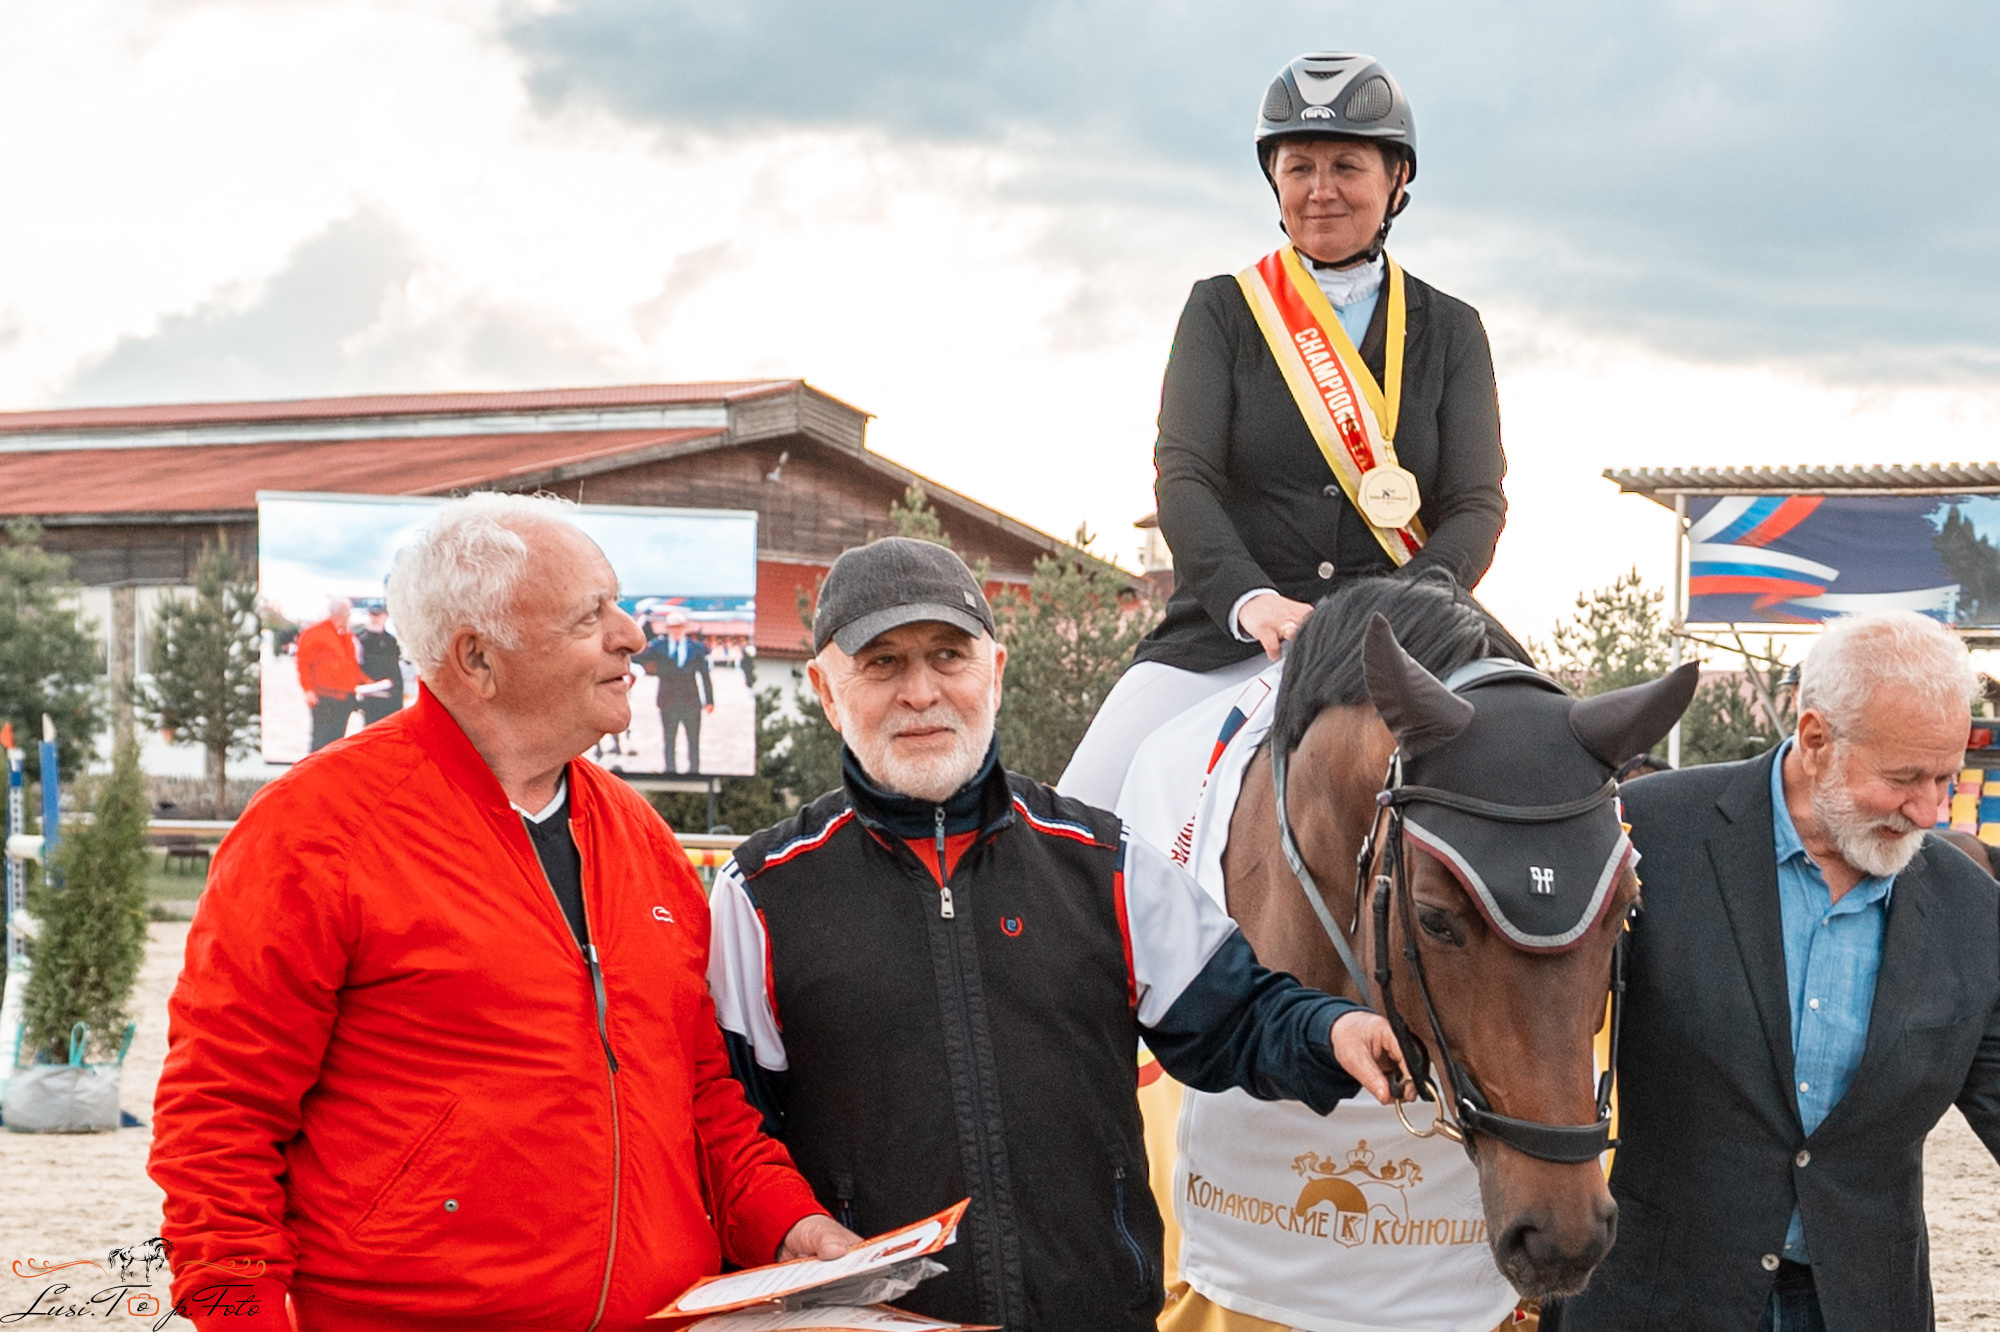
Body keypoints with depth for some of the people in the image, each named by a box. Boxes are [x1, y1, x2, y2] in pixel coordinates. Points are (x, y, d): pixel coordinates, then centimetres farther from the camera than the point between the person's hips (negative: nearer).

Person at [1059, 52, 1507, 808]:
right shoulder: (1222, 311, 9)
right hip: (1224, 638, 0)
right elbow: (1183, 476, -4)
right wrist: (1248, 597, -24)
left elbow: (1476, 506, 1)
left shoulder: (1451, 332, 12)